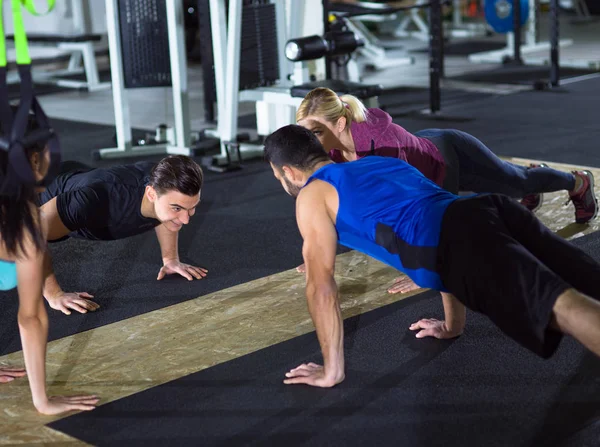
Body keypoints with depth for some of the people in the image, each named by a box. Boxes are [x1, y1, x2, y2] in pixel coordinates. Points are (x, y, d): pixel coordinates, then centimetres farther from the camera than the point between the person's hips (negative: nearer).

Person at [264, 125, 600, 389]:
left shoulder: (313, 196, 20)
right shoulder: (382, 162, 42)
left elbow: (321, 286, 13)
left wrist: (332, 370, 21)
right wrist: (454, 325, 50)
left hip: (463, 241, -8)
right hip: (495, 209, 8)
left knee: (563, 306, -28)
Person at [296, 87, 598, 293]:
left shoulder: (380, 138, -46)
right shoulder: (329, 147, -28)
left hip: (452, 159, -6)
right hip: (426, 150, 6)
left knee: (519, 184, 24)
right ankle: (531, 169, 71)